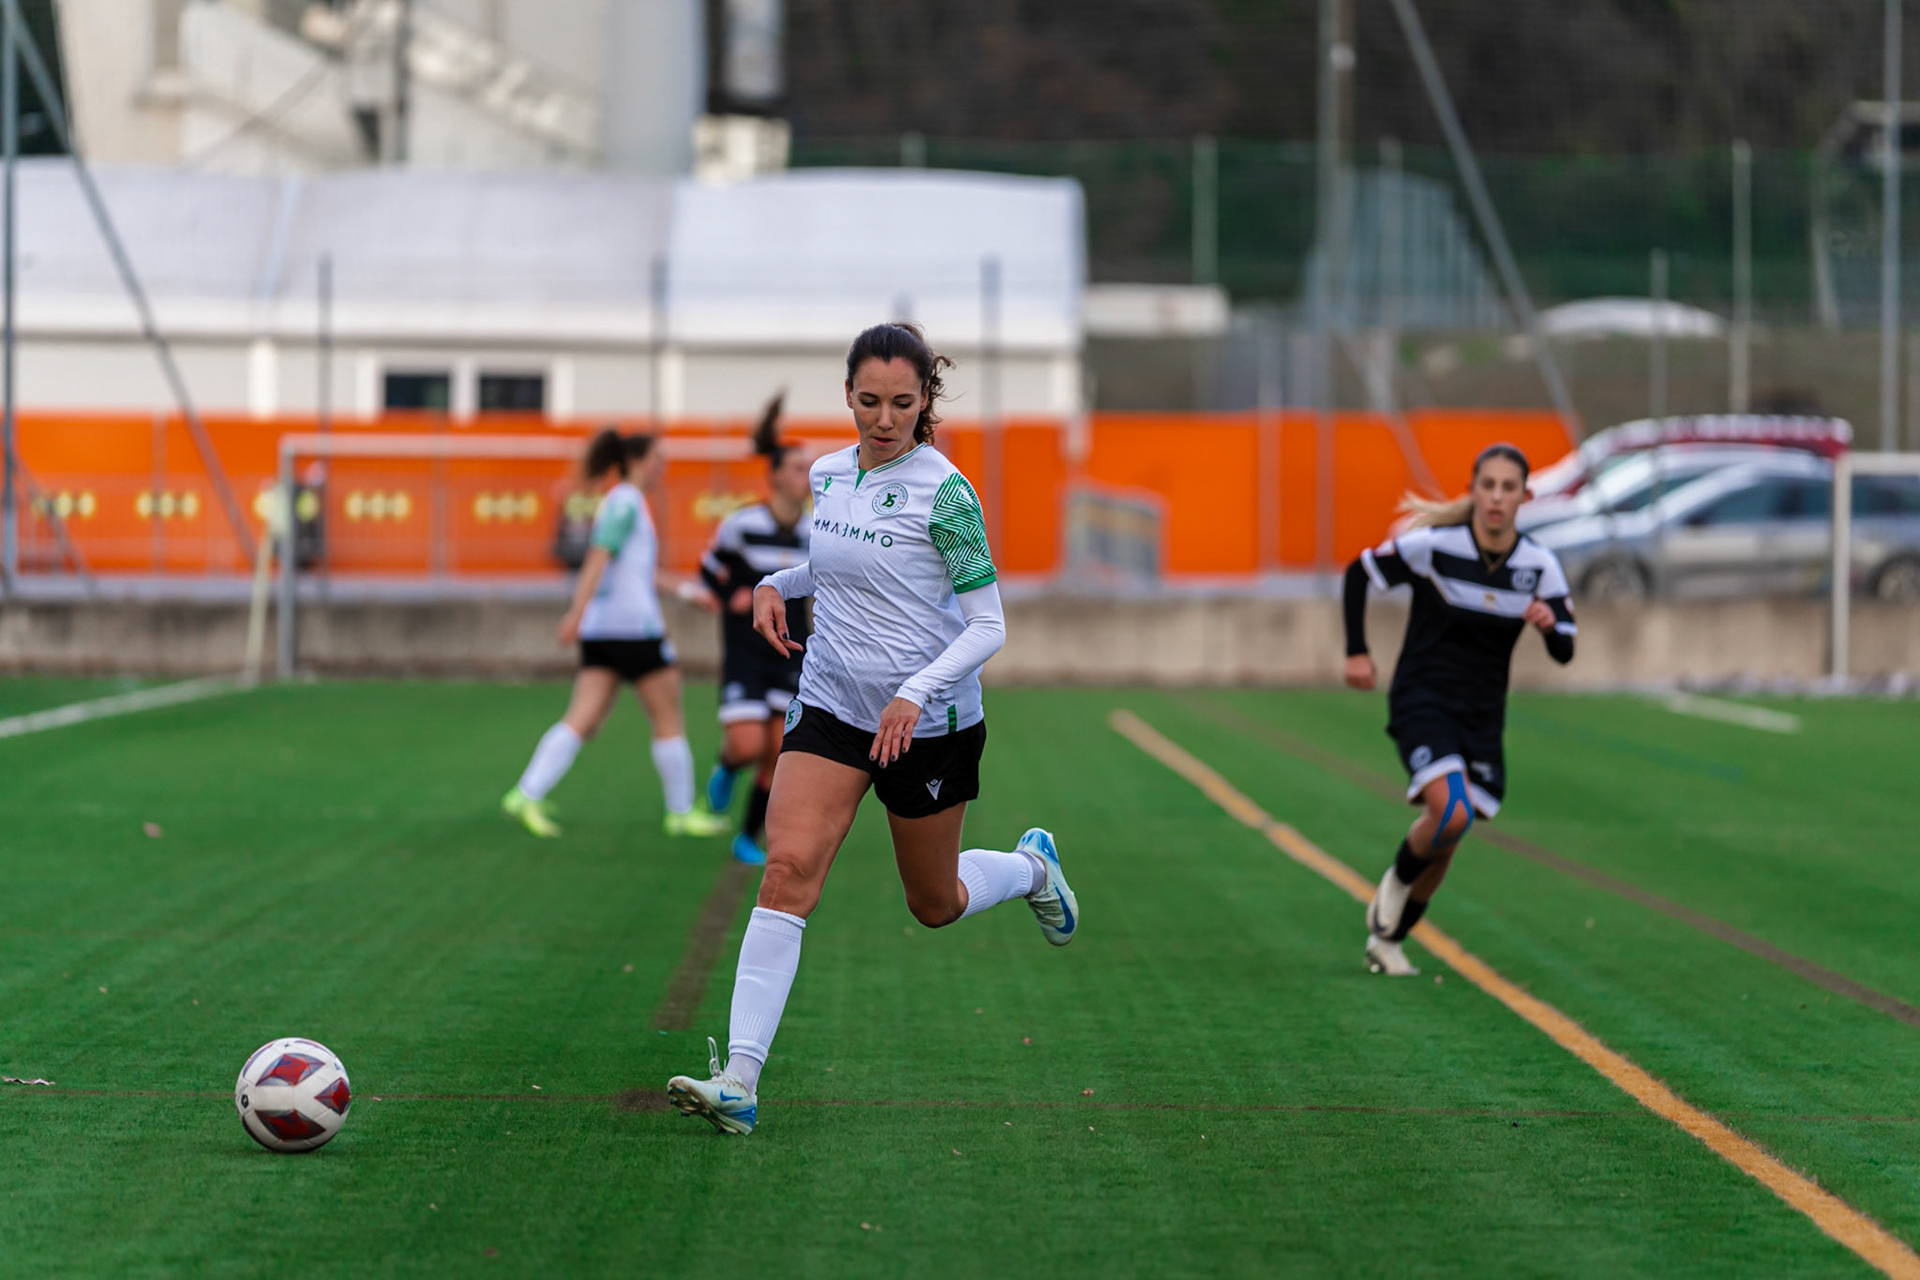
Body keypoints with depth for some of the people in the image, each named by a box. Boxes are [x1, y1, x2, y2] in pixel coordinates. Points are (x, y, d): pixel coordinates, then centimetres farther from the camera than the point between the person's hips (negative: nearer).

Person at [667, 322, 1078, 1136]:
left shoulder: (943, 492, -15)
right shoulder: (827, 474, 3)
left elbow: (989, 625, -14)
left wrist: (916, 693, -27)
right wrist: (776, 585, 5)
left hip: (930, 722, -4)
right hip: (831, 706, 4)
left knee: (934, 906, 13)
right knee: (788, 868, -16)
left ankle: (1031, 865, 48)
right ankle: (740, 1081, -22)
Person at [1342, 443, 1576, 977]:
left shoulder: (1539, 565, -5)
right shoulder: (1433, 546, -15)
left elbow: (1565, 653, -4)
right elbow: (1359, 573, -2)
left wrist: (1551, 625, -26)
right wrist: (1356, 652, -2)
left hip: (1482, 715, 4)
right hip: (1422, 701, -4)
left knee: (1445, 839, 10)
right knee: (1451, 812, -25)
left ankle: (1388, 938, 31)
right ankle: (1397, 881, 6)